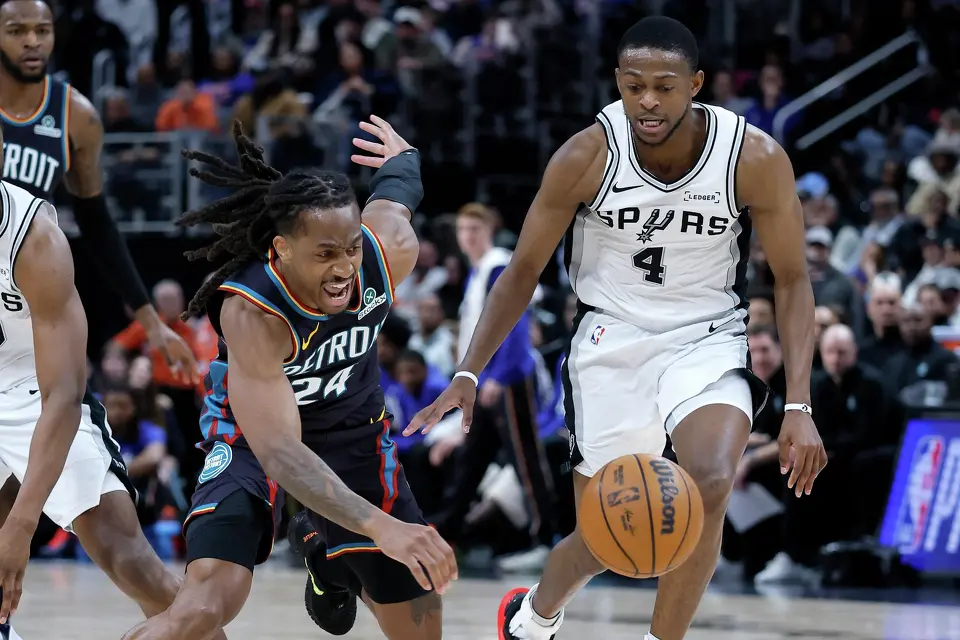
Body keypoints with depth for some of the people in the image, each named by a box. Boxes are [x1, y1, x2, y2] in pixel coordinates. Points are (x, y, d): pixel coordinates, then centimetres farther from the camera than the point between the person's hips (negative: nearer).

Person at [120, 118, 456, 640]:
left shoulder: (391, 250, -26)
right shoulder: (249, 314, -39)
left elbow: (392, 198, 0)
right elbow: (279, 452, -44)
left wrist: (402, 158, 26)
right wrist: (381, 527, -56)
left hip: (353, 425, 5)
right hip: (256, 430, -5)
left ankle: (328, 560, 44)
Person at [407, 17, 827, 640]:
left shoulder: (756, 159, -18)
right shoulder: (587, 156, -17)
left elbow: (792, 280, -7)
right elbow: (523, 270, -4)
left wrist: (799, 407, -16)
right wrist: (468, 375, -14)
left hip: (707, 339, 0)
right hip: (612, 337, 0)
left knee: (711, 484, -29)